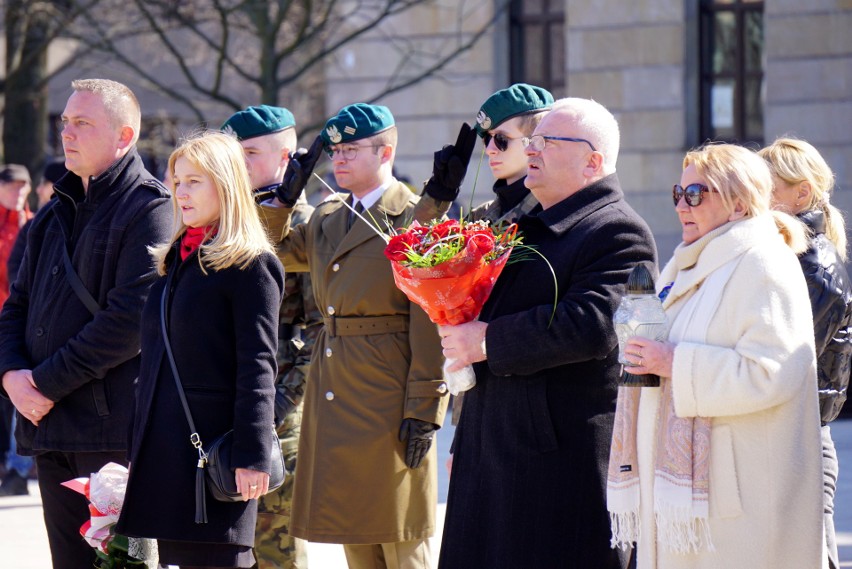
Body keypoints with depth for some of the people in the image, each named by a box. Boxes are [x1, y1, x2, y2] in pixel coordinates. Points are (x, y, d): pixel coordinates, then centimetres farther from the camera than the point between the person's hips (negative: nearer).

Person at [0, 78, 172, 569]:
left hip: (113, 425, -8)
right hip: (51, 427, 8)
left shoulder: (149, 209, -7)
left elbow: (131, 319, -17)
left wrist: (48, 382, -15)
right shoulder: (60, 211, 19)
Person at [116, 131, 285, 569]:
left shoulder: (251, 265, -7)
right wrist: (137, 447, 17)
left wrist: (251, 455, -18)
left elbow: (257, 368, -13)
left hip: (215, 447, -8)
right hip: (164, 449, 8)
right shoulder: (174, 259, 17)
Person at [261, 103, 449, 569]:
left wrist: (424, 408, -16)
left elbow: (429, 321, -12)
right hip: (333, 397, 7)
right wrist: (285, 196, 9)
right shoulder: (326, 218, 13)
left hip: (388, 397, -7)